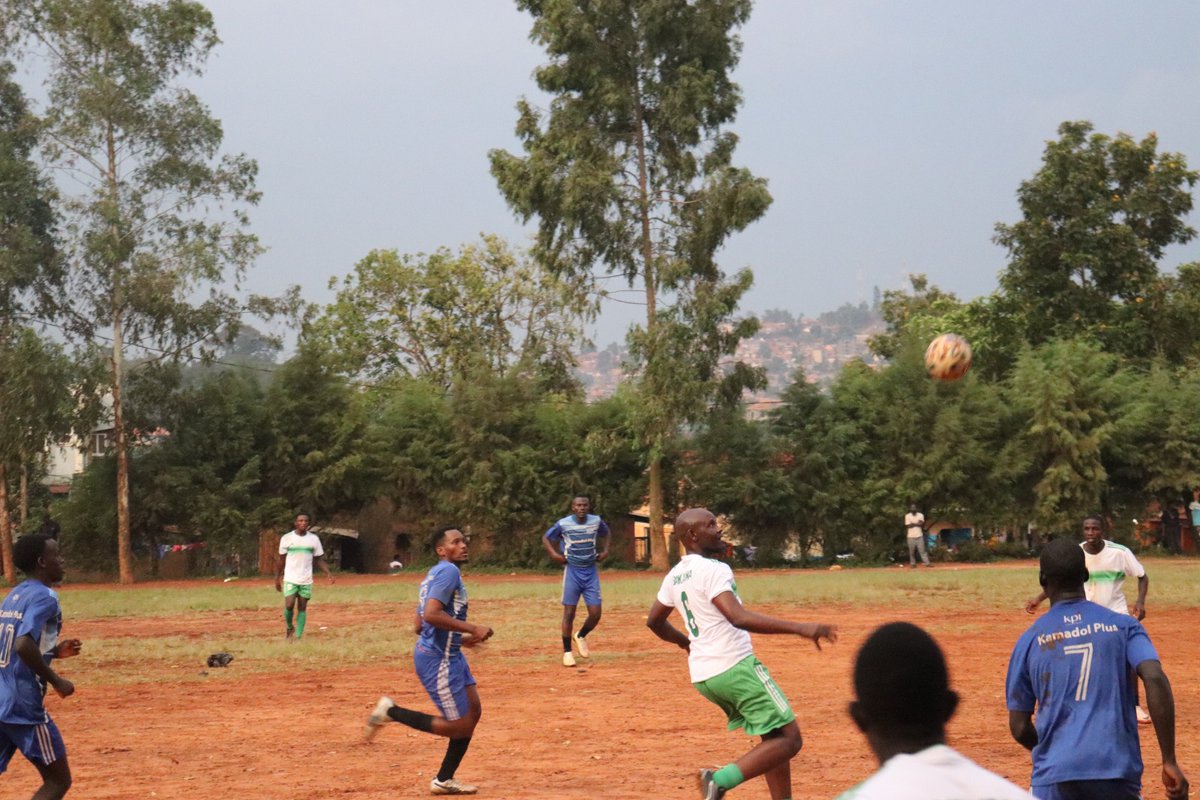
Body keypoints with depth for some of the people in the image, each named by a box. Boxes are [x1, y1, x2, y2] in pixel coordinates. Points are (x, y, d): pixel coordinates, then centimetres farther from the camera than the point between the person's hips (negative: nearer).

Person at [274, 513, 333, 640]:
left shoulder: (314, 538, 3)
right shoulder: (287, 538, -1)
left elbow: (319, 559, 7)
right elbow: (281, 560, 6)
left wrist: (328, 573, -8)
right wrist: (277, 578, 6)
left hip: (306, 580, 2)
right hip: (290, 580, -2)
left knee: (302, 608, 2)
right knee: (289, 606, -12)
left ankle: (298, 636, 6)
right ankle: (289, 628, 14)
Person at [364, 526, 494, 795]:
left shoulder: (434, 574, 15)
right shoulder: (449, 571, -15)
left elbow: (419, 626, 17)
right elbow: (431, 614, -28)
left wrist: (460, 638, 20)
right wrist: (472, 629, -23)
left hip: (450, 655, 10)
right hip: (437, 659, -10)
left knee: (473, 711, 13)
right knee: (459, 726, -5)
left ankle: (444, 780, 20)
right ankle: (391, 712, 2)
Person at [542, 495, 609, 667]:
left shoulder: (596, 521, -2)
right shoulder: (563, 524, -10)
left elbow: (606, 534, 20)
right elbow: (546, 538, 5)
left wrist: (605, 551, 6)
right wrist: (554, 554, -10)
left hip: (591, 572, 2)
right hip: (572, 572, -2)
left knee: (595, 614, -3)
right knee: (569, 613, -3)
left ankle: (581, 636, 27)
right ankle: (567, 652, 9)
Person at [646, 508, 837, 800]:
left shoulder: (675, 576, 12)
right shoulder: (713, 569, -14)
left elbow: (654, 621, 26)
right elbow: (739, 618, -28)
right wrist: (799, 628, -31)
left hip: (702, 675, 9)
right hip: (735, 666, -9)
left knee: (774, 737, 19)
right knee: (788, 739, -7)